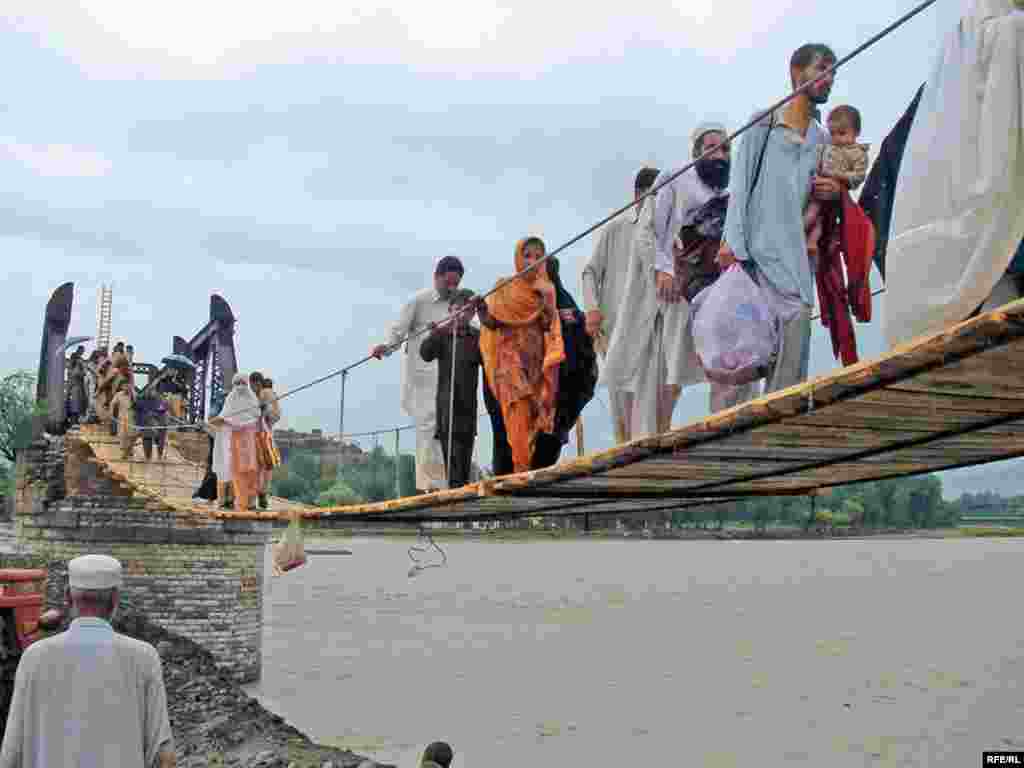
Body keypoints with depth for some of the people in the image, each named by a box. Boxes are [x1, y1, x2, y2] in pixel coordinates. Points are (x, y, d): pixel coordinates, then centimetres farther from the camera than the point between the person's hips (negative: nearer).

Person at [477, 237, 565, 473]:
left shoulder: (546, 288, 11)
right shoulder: (504, 287, 3)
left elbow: (547, 325, 2)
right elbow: (491, 322, -4)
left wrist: (546, 301, -15)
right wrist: (482, 311, -25)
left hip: (537, 358, 3)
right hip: (511, 356, -3)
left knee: (533, 415, 1)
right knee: (519, 413, -18)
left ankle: (528, 466, 9)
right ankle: (521, 469, -23)